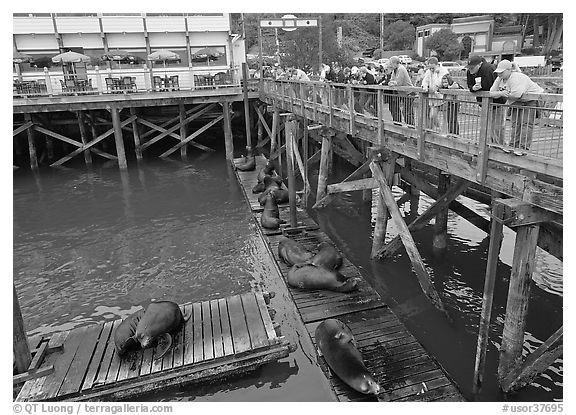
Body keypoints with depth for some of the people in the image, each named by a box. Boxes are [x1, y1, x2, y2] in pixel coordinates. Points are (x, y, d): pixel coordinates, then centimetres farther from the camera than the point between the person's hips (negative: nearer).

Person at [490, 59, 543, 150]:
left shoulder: (516, 78, -28)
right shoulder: (499, 79, 0)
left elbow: (517, 94, -41)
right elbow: (491, 93, -4)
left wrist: (506, 95, -21)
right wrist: (501, 93, -24)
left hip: (531, 100, -8)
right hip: (517, 102, 9)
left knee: (526, 123, -13)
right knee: (515, 124, 6)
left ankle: (524, 147, -14)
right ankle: (513, 146, 12)